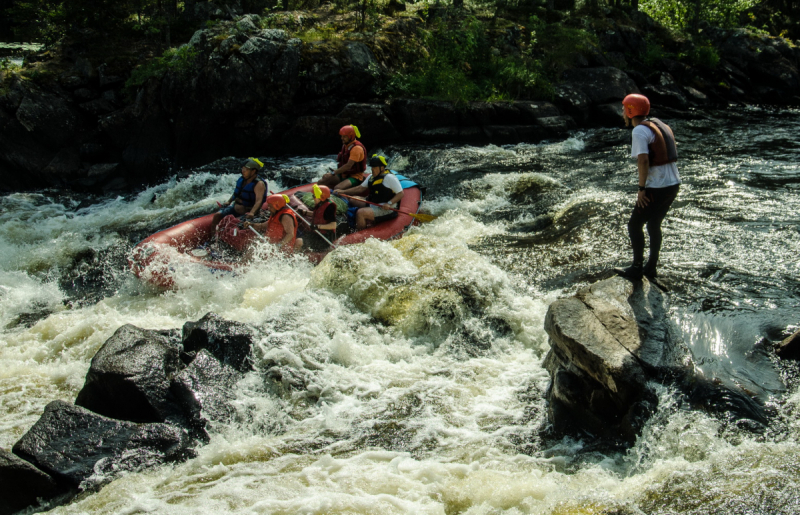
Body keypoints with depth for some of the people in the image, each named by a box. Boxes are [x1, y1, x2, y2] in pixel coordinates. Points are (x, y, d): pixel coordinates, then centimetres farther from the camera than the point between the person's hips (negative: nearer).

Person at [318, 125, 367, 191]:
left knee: (337, 188, -37)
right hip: (343, 175, 10)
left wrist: (333, 173, -24)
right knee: (320, 183, -5)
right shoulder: (345, 145, 12)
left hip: (355, 177, -10)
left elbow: (348, 166, -25)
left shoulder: (357, 148, -18)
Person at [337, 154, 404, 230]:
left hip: (386, 209, -10)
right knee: (352, 201, 7)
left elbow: (400, 194, -14)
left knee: (360, 213, -26)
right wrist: (343, 191, 6)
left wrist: (389, 203, -26)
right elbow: (361, 188, 14)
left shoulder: (389, 177, -13)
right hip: (372, 205, 10)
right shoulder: (371, 177, 13)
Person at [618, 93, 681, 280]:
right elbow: (671, 155, 16)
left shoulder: (639, 131, -13)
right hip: (674, 184, 9)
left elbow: (643, 161, -24)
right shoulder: (660, 125, 14)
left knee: (634, 225, 6)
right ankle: (651, 268, 28)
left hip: (657, 188, -9)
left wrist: (641, 188, -17)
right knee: (654, 225, 21)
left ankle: (637, 268, 13)